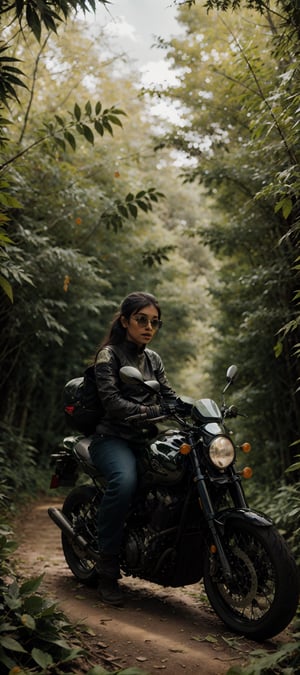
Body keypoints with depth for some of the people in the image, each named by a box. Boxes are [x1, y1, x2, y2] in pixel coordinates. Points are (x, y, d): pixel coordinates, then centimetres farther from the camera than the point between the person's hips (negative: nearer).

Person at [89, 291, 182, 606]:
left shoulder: (153, 359, 18)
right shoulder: (108, 355, -1)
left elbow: (170, 397, 11)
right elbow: (112, 402, -16)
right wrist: (154, 411, -27)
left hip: (144, 438, 6)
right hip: (112, 437, -6)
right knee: (125, 481, -36)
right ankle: (107, 567, -23)